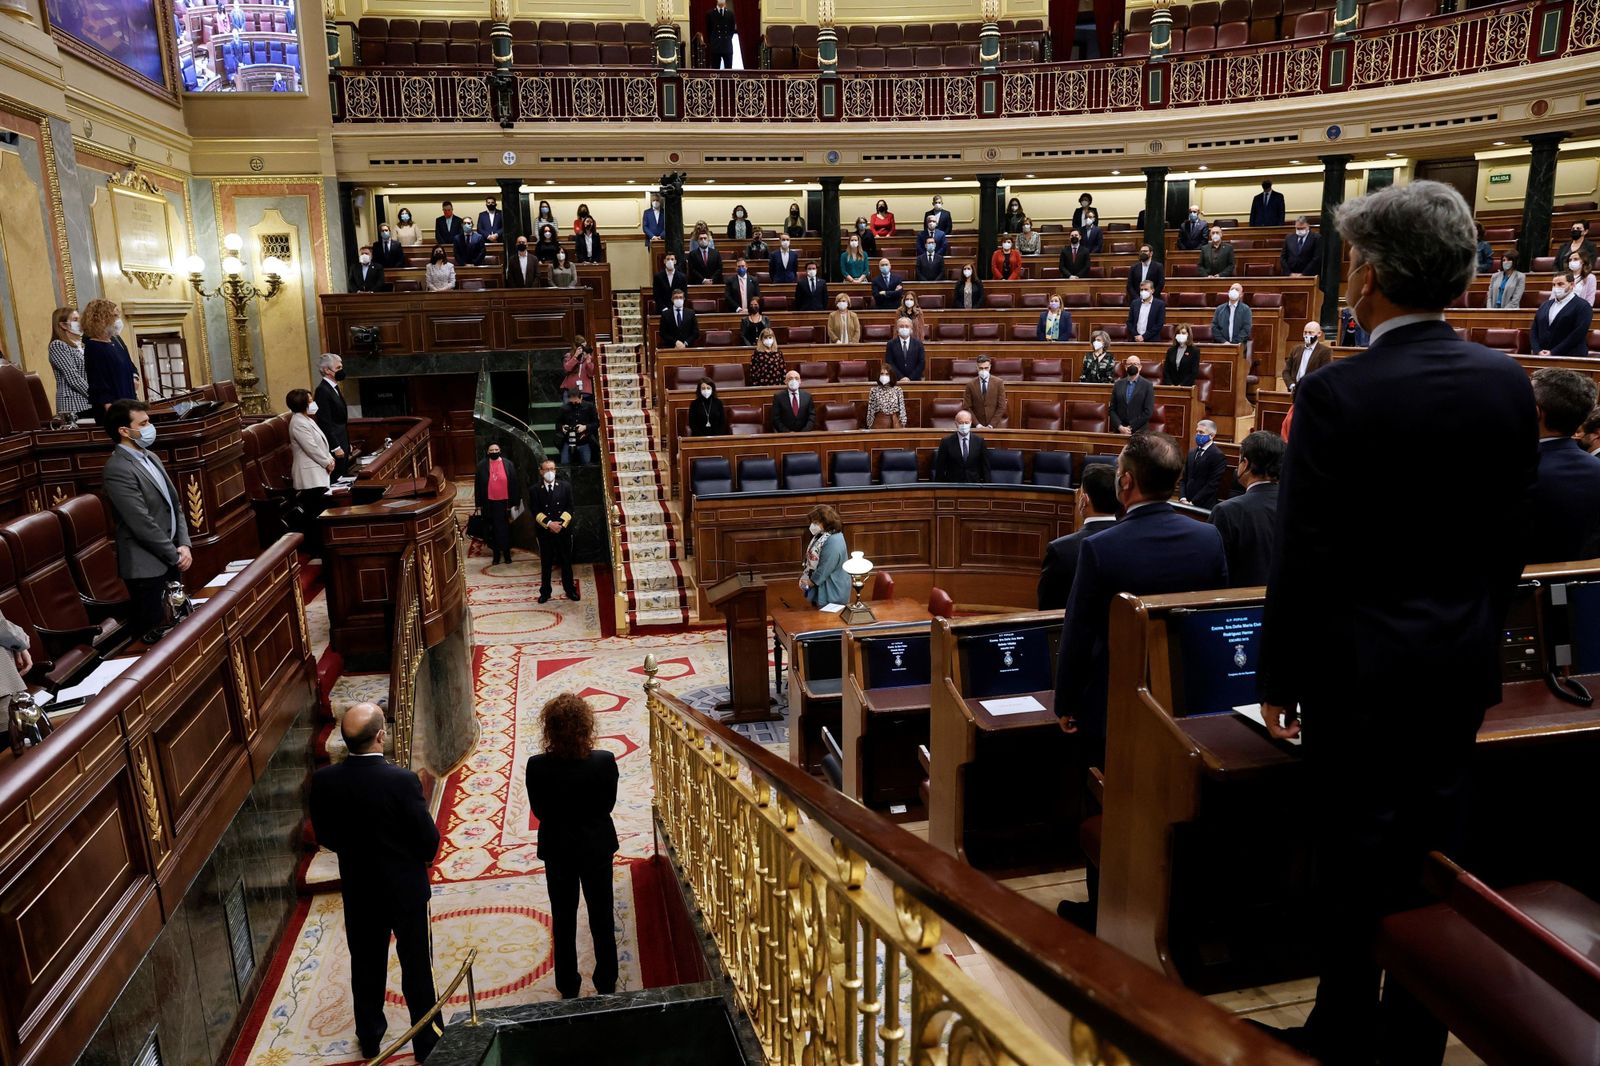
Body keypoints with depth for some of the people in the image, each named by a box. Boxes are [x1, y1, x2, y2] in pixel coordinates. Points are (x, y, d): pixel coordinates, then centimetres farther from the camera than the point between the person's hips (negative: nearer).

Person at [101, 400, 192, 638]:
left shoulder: (150, 457, 11)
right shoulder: (117, 470, -18)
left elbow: (175, 505, 13)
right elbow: (143, 524, -20)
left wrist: (184, 545, 0)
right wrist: (175, 556, -12)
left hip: (169, 560, 8)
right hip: (147, 566, -8)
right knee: (156, 633, 0)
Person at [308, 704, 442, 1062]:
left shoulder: (323, 780, -15)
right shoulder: (402, 780, -27)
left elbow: (325, 836, -1)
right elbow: (429, 840, -19)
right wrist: (422, 858, 4)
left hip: (358, 888, 4)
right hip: (406, 887, -3)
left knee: (367, 964, 22)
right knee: (416, 966, 13)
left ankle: (370, 1038, 39)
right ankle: (427, 1040, 28)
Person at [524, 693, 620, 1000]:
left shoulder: (537, 767, -21)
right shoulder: (605, 761, -23)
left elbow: (539, 810, -8)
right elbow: (608, 803, -9)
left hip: (558, 849, 0)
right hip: (597, 845, 0)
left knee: (563, 919, 18)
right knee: (601, 916, 18)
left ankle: (568, 986, 31)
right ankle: (606, 983, 31)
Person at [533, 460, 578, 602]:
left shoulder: (565, 487, 5)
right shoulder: (536, 490, 3)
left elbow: (569, 508, 0)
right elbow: (536, 512, -3)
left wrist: (561, 523, -13)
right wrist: (549, 523, -16)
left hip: (563, 530, 1)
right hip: (545, 531, 0)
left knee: (566, 561, 7)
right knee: (545, 563, 6)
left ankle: (570, 590, 18)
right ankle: (545, 592, 14)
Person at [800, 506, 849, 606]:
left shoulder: (834, 541, -25)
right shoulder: (822, 535, 5)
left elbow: (825, 568, -25)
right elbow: (813, 558, 13)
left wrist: (812, 581, -15)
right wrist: (806, 576, 3)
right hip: (821, 582, 9)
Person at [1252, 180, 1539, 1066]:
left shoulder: (1335, 394, -18)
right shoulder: (1508, 383, 0)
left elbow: (1303, 558, -17)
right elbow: (1511, 537, 6)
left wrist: (1278, 676, -6)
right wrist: (1478, 634, 19)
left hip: (1362, 664, -6)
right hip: (1465, 662, 6)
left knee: (1355, 858, 9)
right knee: (1434, 857, 17)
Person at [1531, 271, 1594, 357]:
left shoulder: (1583, 306, -1)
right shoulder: (1544, 305, 17)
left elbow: (1577, 335, -12)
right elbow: (1534, 330, 12)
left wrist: (1553, 353, -17)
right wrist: (1538, 351, -5)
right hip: (1542, 357, 4)